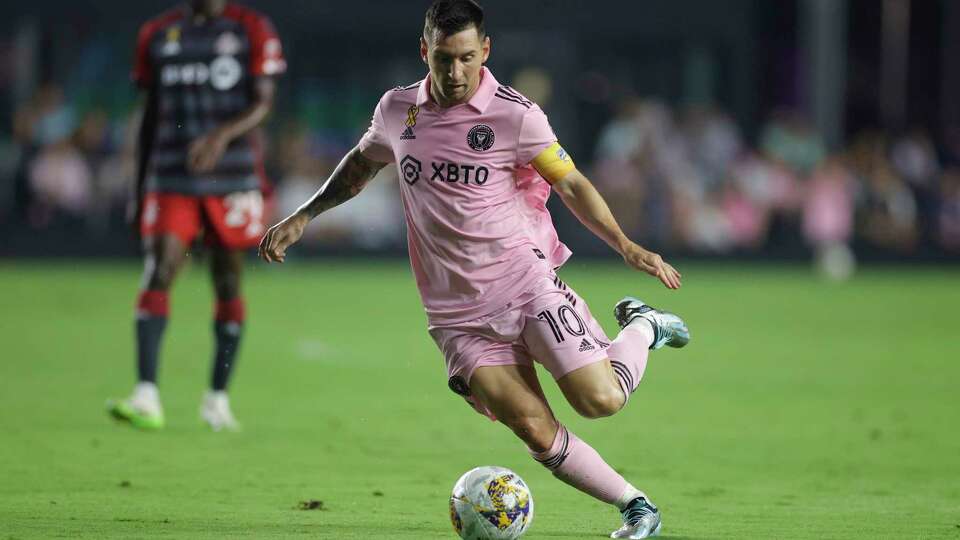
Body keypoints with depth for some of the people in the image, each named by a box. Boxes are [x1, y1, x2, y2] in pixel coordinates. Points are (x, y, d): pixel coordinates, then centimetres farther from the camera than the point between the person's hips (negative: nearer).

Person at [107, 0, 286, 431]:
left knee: (228, 284, 5)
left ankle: (218, 398, 16)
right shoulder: (157, 35, 9)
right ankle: (146, 398, -21)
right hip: (171, 178, 1)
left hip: (234, 178, -1)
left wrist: (223, 134, -26)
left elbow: (263, 102, -6)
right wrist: (139, 190, 14)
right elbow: (150, 116, 14)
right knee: (158, 277, -13)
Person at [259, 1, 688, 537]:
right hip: (458, 312, 3)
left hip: (525, 280, -3)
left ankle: (641, 329, 15)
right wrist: (301, 218, 23)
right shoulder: (397, 110, 6)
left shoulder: (516, 114, -7)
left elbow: (572, 185, -2)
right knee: (536, 430, -12)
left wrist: (624, 243, -14)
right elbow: (362, 163, 26)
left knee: (600, 400, -16)